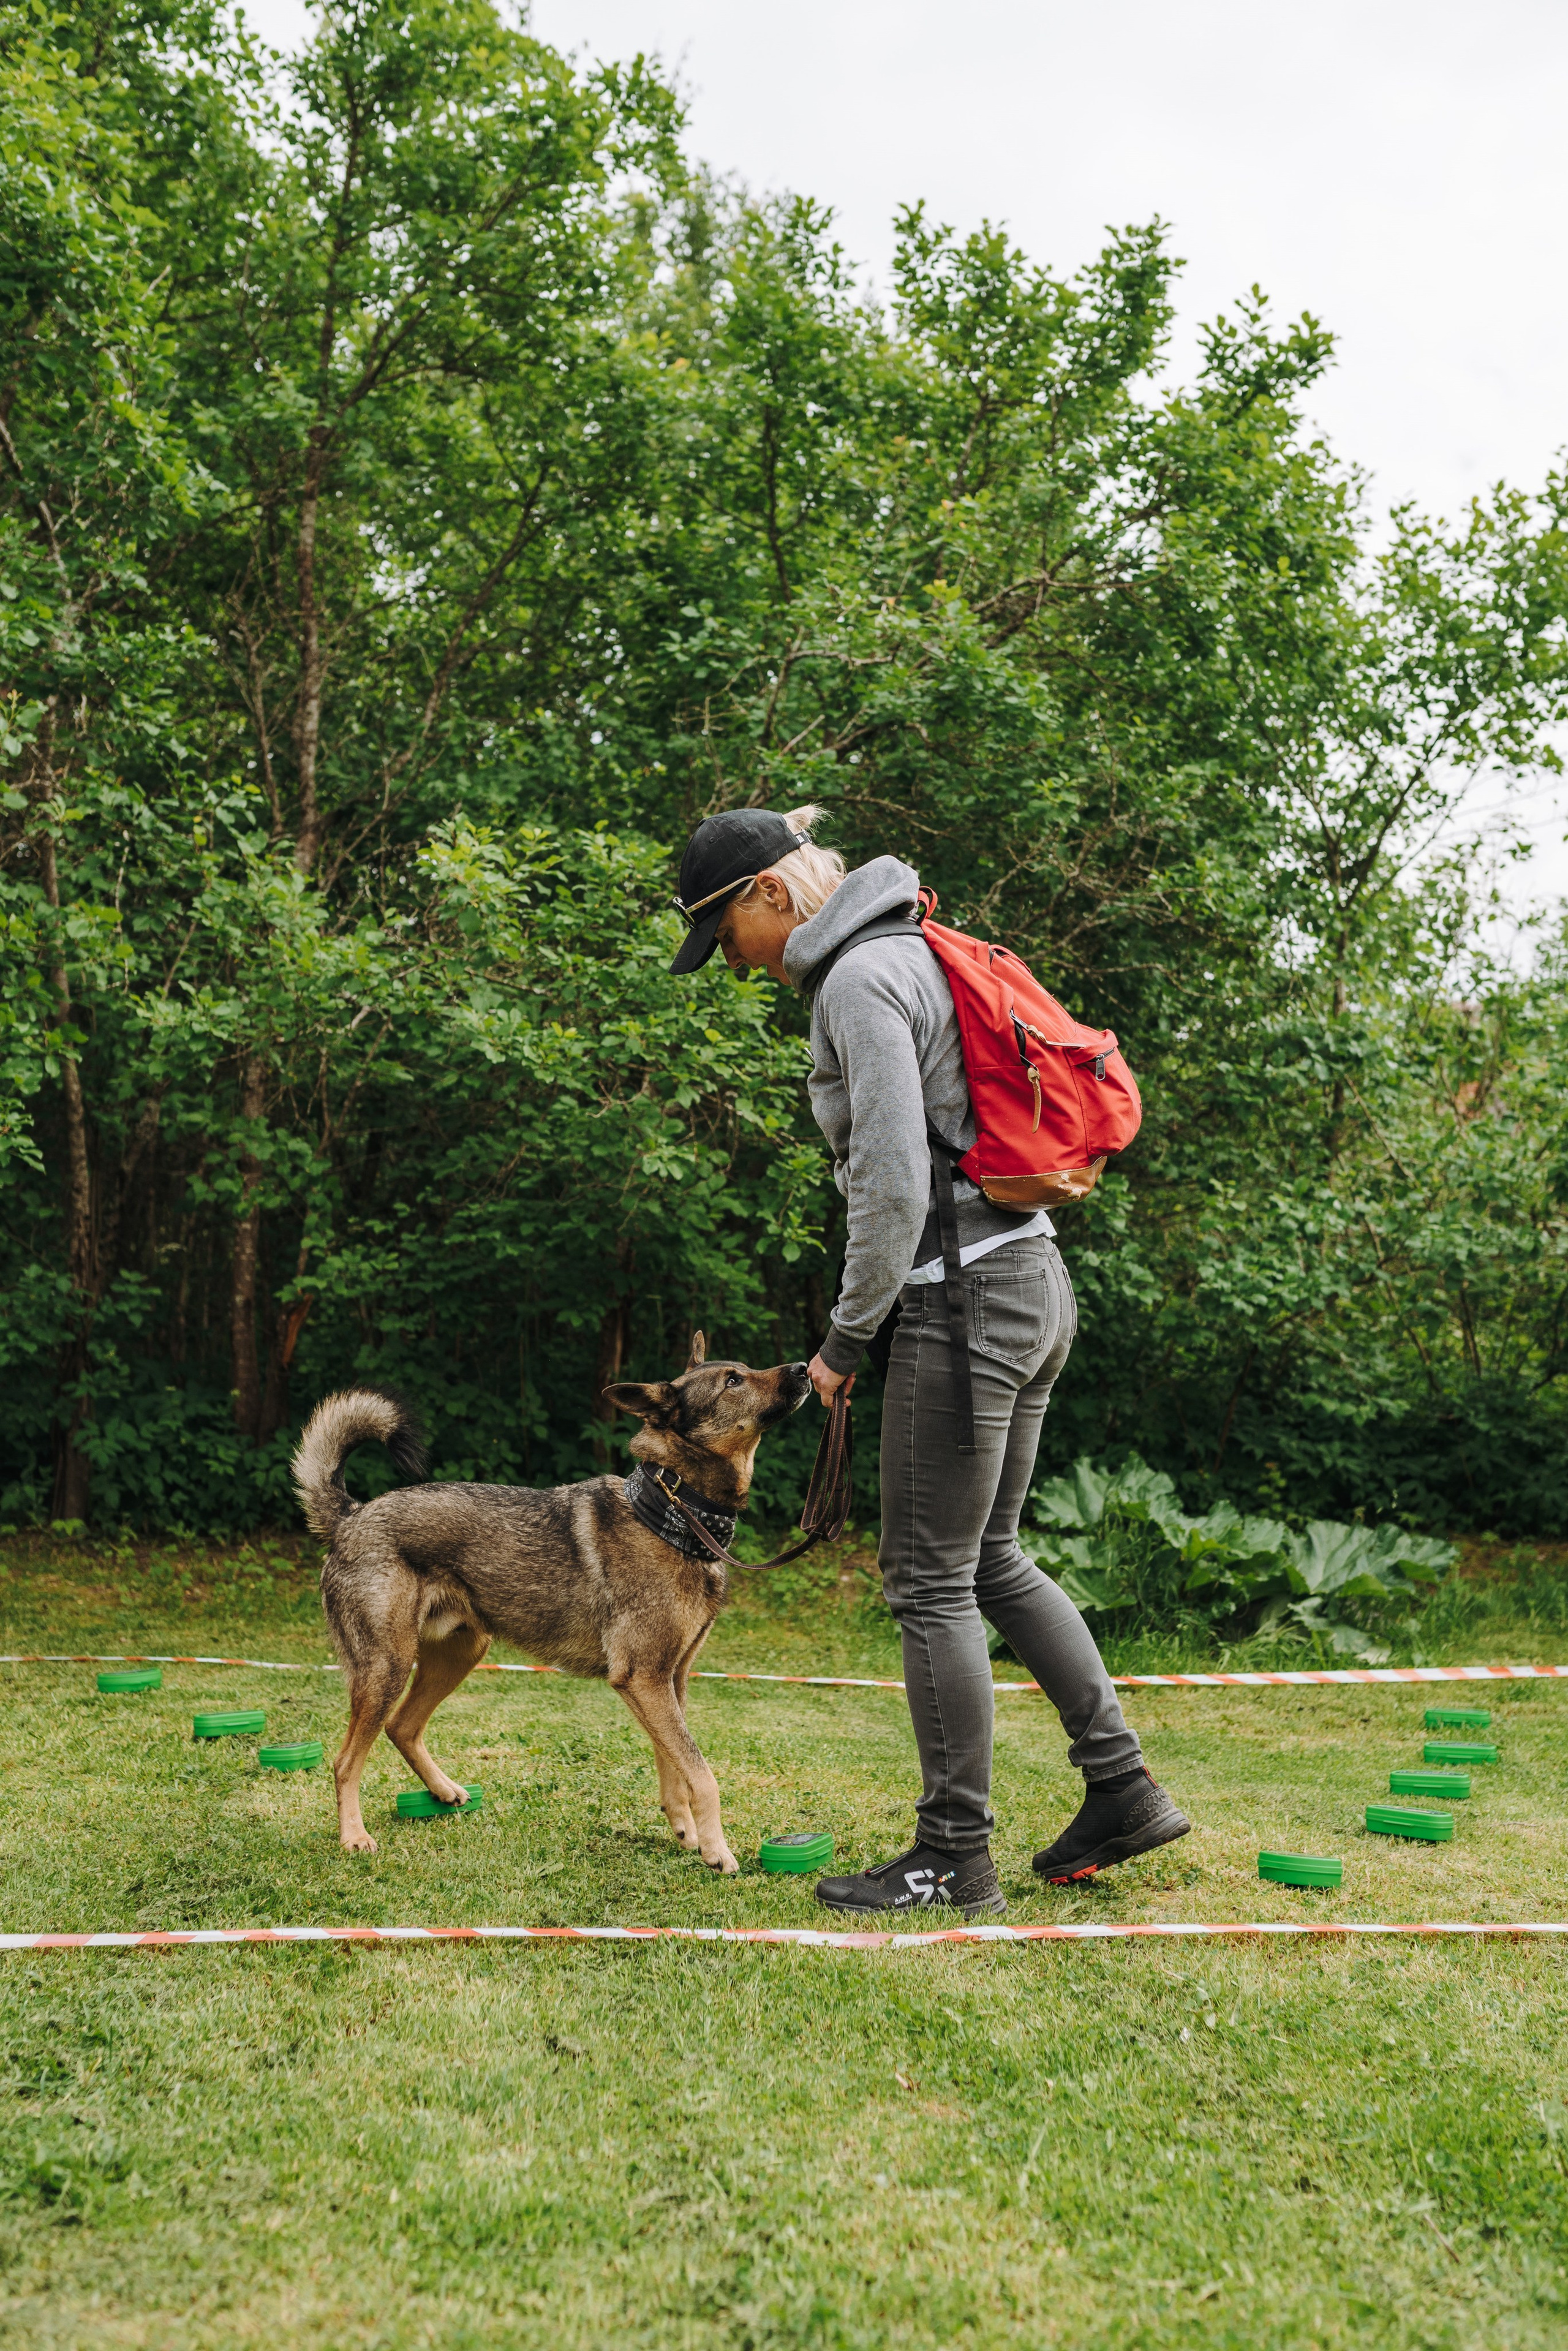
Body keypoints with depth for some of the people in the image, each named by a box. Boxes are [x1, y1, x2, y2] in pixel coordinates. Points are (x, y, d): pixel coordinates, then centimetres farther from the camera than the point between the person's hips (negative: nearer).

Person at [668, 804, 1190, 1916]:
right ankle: (1124, 1788, 24)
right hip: (1032, 1281, 10)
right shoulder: (907, 953, 16)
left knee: (931, 1581, 1)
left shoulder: (860, 978, -14)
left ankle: (956, 1860, 12)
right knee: (992, 1560, 19)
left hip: (965, 1296, -10)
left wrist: (846, 1337, -10)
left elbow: (895, 1182, -21)